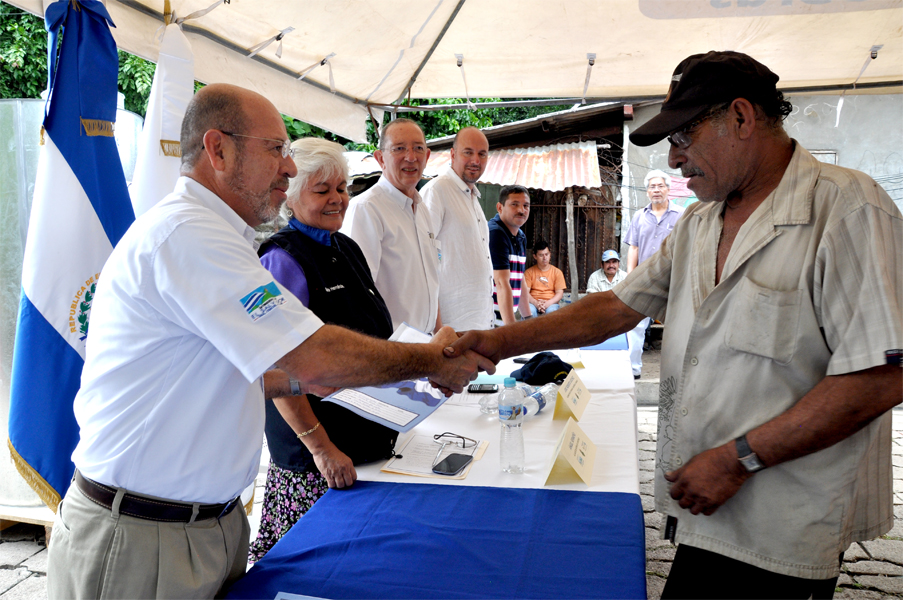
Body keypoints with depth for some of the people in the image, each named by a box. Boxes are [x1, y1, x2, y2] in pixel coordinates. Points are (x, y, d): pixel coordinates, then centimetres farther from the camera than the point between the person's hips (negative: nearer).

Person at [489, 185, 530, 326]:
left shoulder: (521, 237, 15)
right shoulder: (494, 233, -15)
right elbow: (502, 284, -21)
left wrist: (527, 317, 16)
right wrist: (511, 329, -24)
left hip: (505, 320, 8)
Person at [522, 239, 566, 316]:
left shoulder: (557, 272, 11)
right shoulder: (529, 272, 10)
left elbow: (559, 293, 4)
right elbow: (525, 292, 0)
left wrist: (548, 303, -16)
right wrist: (535, 303, -19)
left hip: (550, 304, 0)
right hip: (533, 303, 0)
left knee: (551, 311, -36)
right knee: (529, 310, -36)